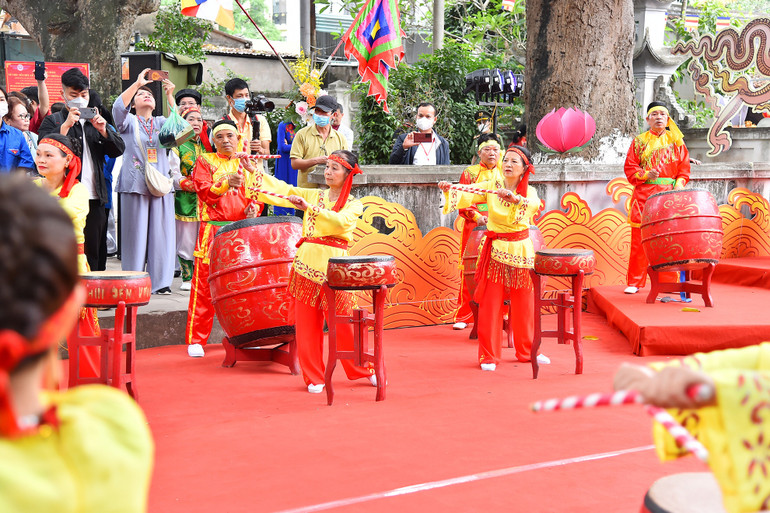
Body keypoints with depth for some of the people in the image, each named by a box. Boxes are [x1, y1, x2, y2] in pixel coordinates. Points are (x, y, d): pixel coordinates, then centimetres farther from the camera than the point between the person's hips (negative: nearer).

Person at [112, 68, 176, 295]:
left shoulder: (161, 122, 17)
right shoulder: (128, 122, 10)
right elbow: (118, 107, -11)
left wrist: (170, 96, -9)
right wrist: (137, 83, -14)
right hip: (135, 183, -2)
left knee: (161, 232, 0)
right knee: (135, 232, -3)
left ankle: (160, 282, 6)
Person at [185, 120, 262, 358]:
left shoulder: (246, 163, 16)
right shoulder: (205, 161, 5)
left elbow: (256, 195, 17)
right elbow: (205, 191, -9)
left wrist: (254, 207, -5)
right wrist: (226, 184, -27)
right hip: (213, 232, -3)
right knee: (204, 286, -4)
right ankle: (195, 340, 0)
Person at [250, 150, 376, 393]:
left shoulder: (354, 205, 3)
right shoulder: (313, 195, 14)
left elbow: (340, 221, -17)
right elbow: (284, 189, 7)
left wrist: (310, 208, -27)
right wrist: (254, 171, -2)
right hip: (307, 261, 3)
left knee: (342, 322, 0)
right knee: (306, 323, 2)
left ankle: (364, 369, 18)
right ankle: (313, 377, 12)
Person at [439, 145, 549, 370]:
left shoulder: (529, 192, -2)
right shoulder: (491, 186, -1)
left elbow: (533, 205, -26)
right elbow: (467, 195, -16)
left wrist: (514, 198, -45)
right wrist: (449, 190, -36)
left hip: (520, 251, 1)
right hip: (494, 251, -1)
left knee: (524, 305, 10)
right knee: (490, 305, -2)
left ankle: (527, 351, 27)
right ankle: (488, 356, 7)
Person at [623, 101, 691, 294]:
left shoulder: (676, 141, 12)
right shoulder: (639, 141, 10)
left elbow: (684, 167, 10)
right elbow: (629, 167, 5)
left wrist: (679, 184, -7)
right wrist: (645, 175, -13)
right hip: (644, 195, 0)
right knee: (639, 238, -2)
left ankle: (668, 282, 4)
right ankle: (634, 282, 5)